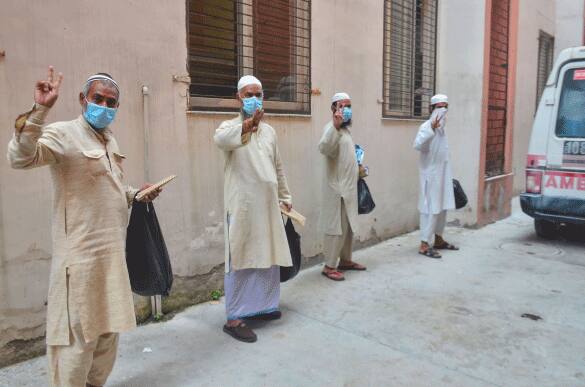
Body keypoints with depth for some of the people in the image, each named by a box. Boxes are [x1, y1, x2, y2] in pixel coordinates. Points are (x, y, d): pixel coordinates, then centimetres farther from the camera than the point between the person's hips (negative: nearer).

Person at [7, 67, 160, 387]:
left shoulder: (109, 139, 14)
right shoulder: (63, 134, -11)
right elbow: (20, 157, -29)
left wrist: (136, 195, 11)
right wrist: (39, 109, -37)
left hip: (112, 249, 8)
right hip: (82, 252, -8)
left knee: (108, 325, 19)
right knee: (78, 331, 0)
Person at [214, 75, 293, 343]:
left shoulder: (269, 130, 14)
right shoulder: (231, 127, -4)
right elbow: (220, 139, -31)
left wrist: (285, 196, 23)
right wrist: (247, 124, -45)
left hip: (268, 205, 6)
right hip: (242, 206, -6)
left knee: (268, 256, 13)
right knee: (241, 260, -4)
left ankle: (262, 305, 29)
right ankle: (234, 318, 4)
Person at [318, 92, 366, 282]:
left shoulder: (345, 129, 17)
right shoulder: (331, 127, -13)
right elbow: (324, 148, -35)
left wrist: (357, 169, 15)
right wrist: (335, 125, -41)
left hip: (349, 187, 9)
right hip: (337, 188, -9)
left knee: (349, 226, 15)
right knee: (337, 227, -6)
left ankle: (345, 260, 26)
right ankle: (329, 266, 1)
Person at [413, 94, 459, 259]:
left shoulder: (441, 128, 14)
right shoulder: (426, 126, -14)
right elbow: (417, 145, -32)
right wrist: (431, 130, -42)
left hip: (442, 173, 9)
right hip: (431, 174, -9)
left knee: (442, 207, 14)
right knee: (431, 208, -9)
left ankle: (438, 240, 26)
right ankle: (424, 245, -5)